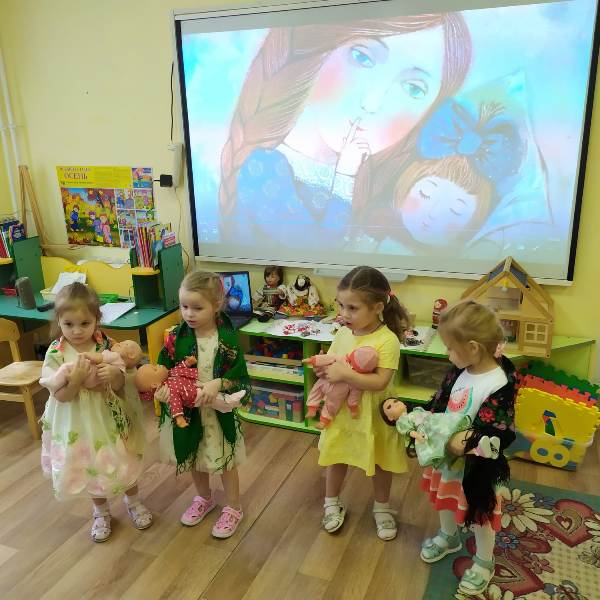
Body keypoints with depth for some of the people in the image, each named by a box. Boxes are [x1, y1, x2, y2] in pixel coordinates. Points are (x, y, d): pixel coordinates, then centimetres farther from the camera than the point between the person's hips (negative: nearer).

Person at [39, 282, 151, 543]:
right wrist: (77, 377, -37)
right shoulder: (56, 353, -15)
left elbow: (121, 387, -12)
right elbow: (60, 395, -18)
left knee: (124, 462, 18)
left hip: (110, 418, 1)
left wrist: (114, 375, -35)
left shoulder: (107, 347, -13)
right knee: (90, 468, 17)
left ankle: (133, 501, 47)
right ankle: (101, 511, 44)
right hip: (79, 424, 0)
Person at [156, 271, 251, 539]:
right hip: (186, 411, 3)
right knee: (194, 458, 23)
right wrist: (162, 387, -26)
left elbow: (239, 375, -15)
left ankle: (233, 508, 37)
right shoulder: (176, 337, -11)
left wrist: (217, 383, -32)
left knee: (225, 461, 14)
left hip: (219, 411, -3)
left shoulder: (228, 337, -17)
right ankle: (204, 499, 50)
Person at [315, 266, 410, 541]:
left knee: (380, 463, 18)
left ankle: (382, 507, 43)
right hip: (341, 411, 4)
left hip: (373, 415, -4)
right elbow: (331, 367, 5)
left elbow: (381, 381, -30)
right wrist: (323, 369, -18)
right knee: (336, 458, 20)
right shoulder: (342, 334, -6)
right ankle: (332, 503, 45)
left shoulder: (387, 340, -24)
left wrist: (344, 373, -35)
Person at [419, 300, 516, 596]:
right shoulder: (460, 371, -8)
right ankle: (448, 537, 57)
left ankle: (484, 563, 41)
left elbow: (498, 434, -29)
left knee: (480, 515, 16)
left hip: (477, 467, -7)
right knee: (446, 500, 29)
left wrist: (466, 444, -40)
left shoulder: (499, 387, -30)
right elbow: (440, 402, 4)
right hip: (447, 454, 7)